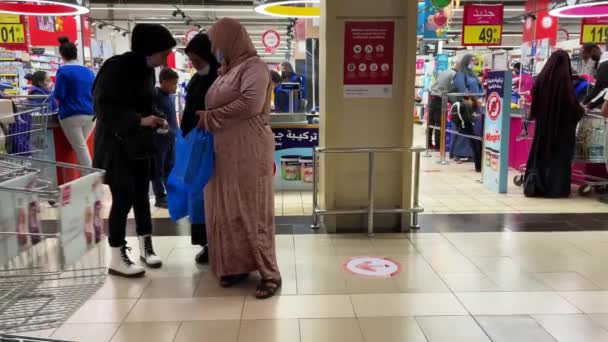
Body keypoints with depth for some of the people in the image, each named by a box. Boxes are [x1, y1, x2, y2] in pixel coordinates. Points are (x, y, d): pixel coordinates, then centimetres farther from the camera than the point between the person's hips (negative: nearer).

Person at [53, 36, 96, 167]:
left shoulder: (63, 71, -6)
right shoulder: (88, 71, 10)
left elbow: (58, 95, -9)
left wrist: (54, 93, 12)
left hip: (72, 115, -5)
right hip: (90, 114, 5)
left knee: (81, 149, -2)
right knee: (82, 146, 18)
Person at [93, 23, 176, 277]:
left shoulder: (147, 70, 7)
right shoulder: (116, 67, -17)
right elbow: (103, 106, -20)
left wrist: (156, 119, -1)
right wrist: (139, 121, -26)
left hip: (140, 143, 8)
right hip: (116, 144, -7)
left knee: (142, 195, 11)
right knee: (123, 198, -6)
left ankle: (146, 246, 23)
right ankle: (117, 258, 6)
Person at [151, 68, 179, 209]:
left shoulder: (172, 95, 10)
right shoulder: (155, 95, -14)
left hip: (172, 137, 8)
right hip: (159, 137, -8)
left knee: (170, 167, 15)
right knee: (159, 168, 2)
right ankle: (160, 197, 9)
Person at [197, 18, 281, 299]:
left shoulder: (253, 66, -6)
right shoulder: (228, 71, 18)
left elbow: (251, 103, -21)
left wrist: (210, 117, -13)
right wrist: (206, 118, -2)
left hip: (248, 152, -8)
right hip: (223, 152, 8)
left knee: (251, 212, -5)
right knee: (227, 211, 10)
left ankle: (270, 273, 4)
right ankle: (237, 265, 22)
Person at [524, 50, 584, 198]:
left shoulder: (542, 77, 0)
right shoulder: (564, 77, -13)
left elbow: (534, 98, 7)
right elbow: (571, 100, -14)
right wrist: (581, 111, 4)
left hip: (543, 121, 4)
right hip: (562, 122, -4)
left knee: (541, 151, 11)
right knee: (559, 153, 4)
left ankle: (537, 185, -1)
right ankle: (556, 188, 6)